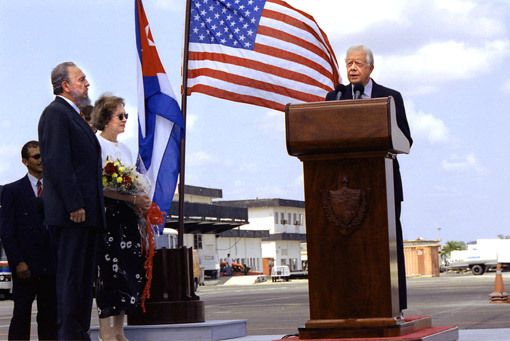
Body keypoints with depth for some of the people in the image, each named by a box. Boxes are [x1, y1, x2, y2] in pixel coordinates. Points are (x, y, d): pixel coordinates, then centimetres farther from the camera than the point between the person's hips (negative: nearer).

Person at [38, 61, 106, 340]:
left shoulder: (74, 115, 22)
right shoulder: (55, 113, -9)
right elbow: (58, 162, -18)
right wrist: (74, 205, -21)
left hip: (86, 210, 10)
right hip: (71, 212, -10)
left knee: (84, 274, 10)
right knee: (71, 272, -8)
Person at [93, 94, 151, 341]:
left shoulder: (125, 149, 20)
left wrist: (140, 204, 5)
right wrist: (133, 199, -17)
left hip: (126, 215, 8)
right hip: (106, 214, -8)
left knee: (130, 271, 3)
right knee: (109, 270, -11)